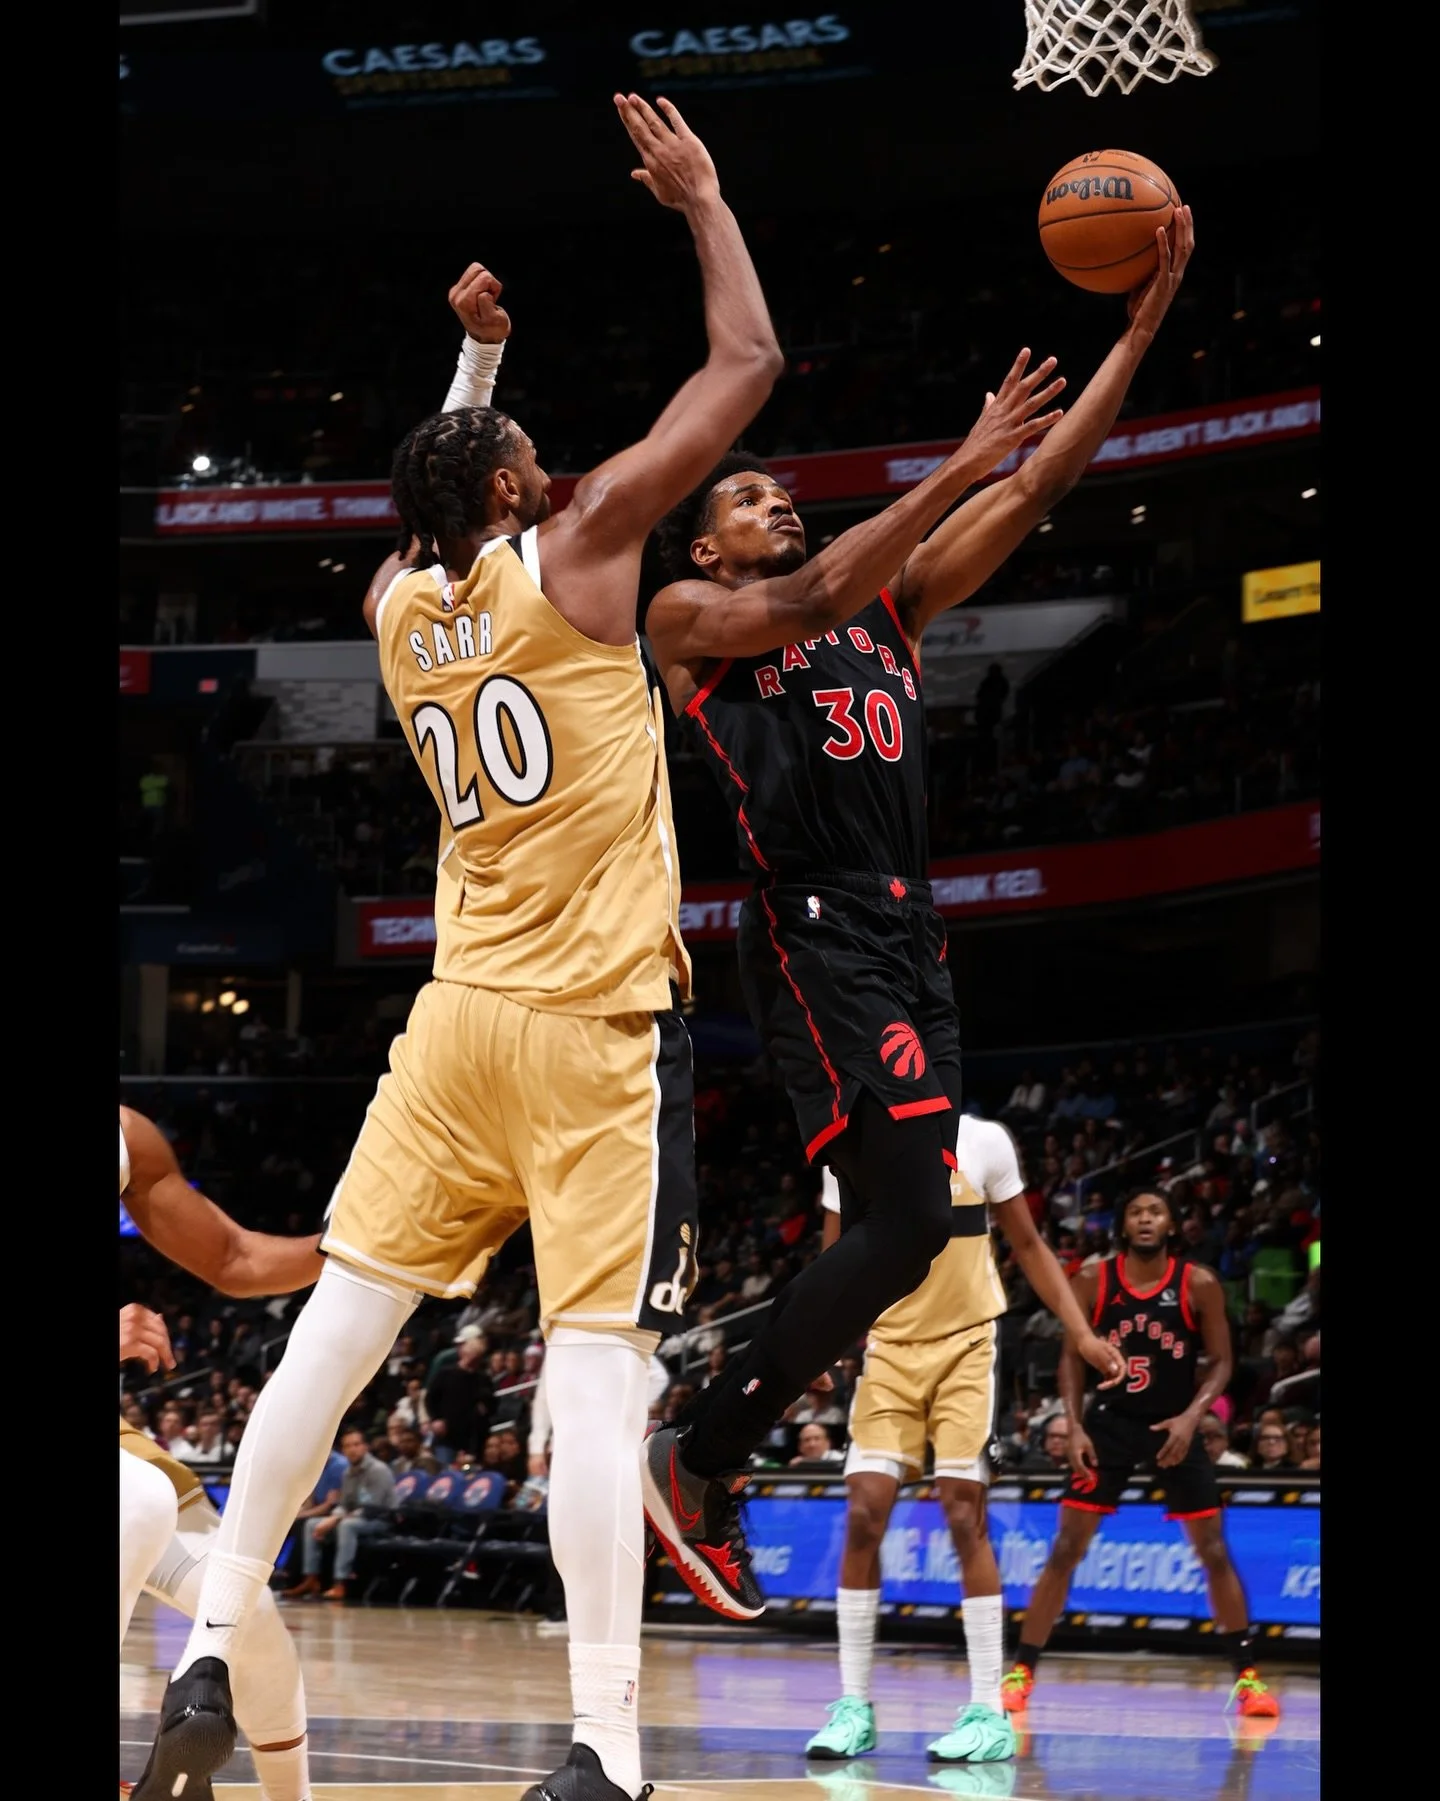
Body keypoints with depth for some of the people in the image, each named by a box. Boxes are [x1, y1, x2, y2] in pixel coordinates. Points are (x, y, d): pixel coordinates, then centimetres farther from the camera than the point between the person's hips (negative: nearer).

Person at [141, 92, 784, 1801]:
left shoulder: (395, 603, 9)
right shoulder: (573, 554, -6)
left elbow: (449, 505, 36)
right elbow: (748, 366, -3)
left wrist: (475, 359, 38)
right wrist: (700, 199, 9)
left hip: (461, 1016, 5)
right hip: (598, 1027, -5)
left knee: (338, 1323, 9)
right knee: (597, 1365, -10)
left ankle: (213, 1651, 8)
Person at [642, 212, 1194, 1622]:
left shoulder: (890, 604, 22)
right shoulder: (688, 616, 5)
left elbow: (1044, 487, 15)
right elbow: (802, 608, -17)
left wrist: (1143, 325, 6)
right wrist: (960, 466, -22)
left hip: (904, 939, 8)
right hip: (814, 936, -8)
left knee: (896, 1227, 4)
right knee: (908, 1218, -19)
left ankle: (702, 1469, 10)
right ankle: (692, 1464, -11)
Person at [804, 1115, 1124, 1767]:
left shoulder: (984, 1141, -6)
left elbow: (1028, 1246, 4)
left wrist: (1082, 1334, -3)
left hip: (966, 1345, -2)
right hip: (889, 1347, 2)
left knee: (964, 1516, -9)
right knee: (863, 1516, -7)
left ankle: (989, 1714, -5)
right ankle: (854, 1707, 2)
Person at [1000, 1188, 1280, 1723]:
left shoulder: (1198, 1285, -7)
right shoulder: (1093, 1282, -5)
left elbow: (1220, 1362, -2)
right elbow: (1072, 1356, 2)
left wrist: (1191, 1416, -17)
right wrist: (1074, 1426, -8)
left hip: (1174, 1427, 0)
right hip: (1110, 1423, 0)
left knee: (1213, 1551, -1)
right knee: (1066, 1548, -4)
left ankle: (1247, 1676, 9)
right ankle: (1020, 1672, 1)